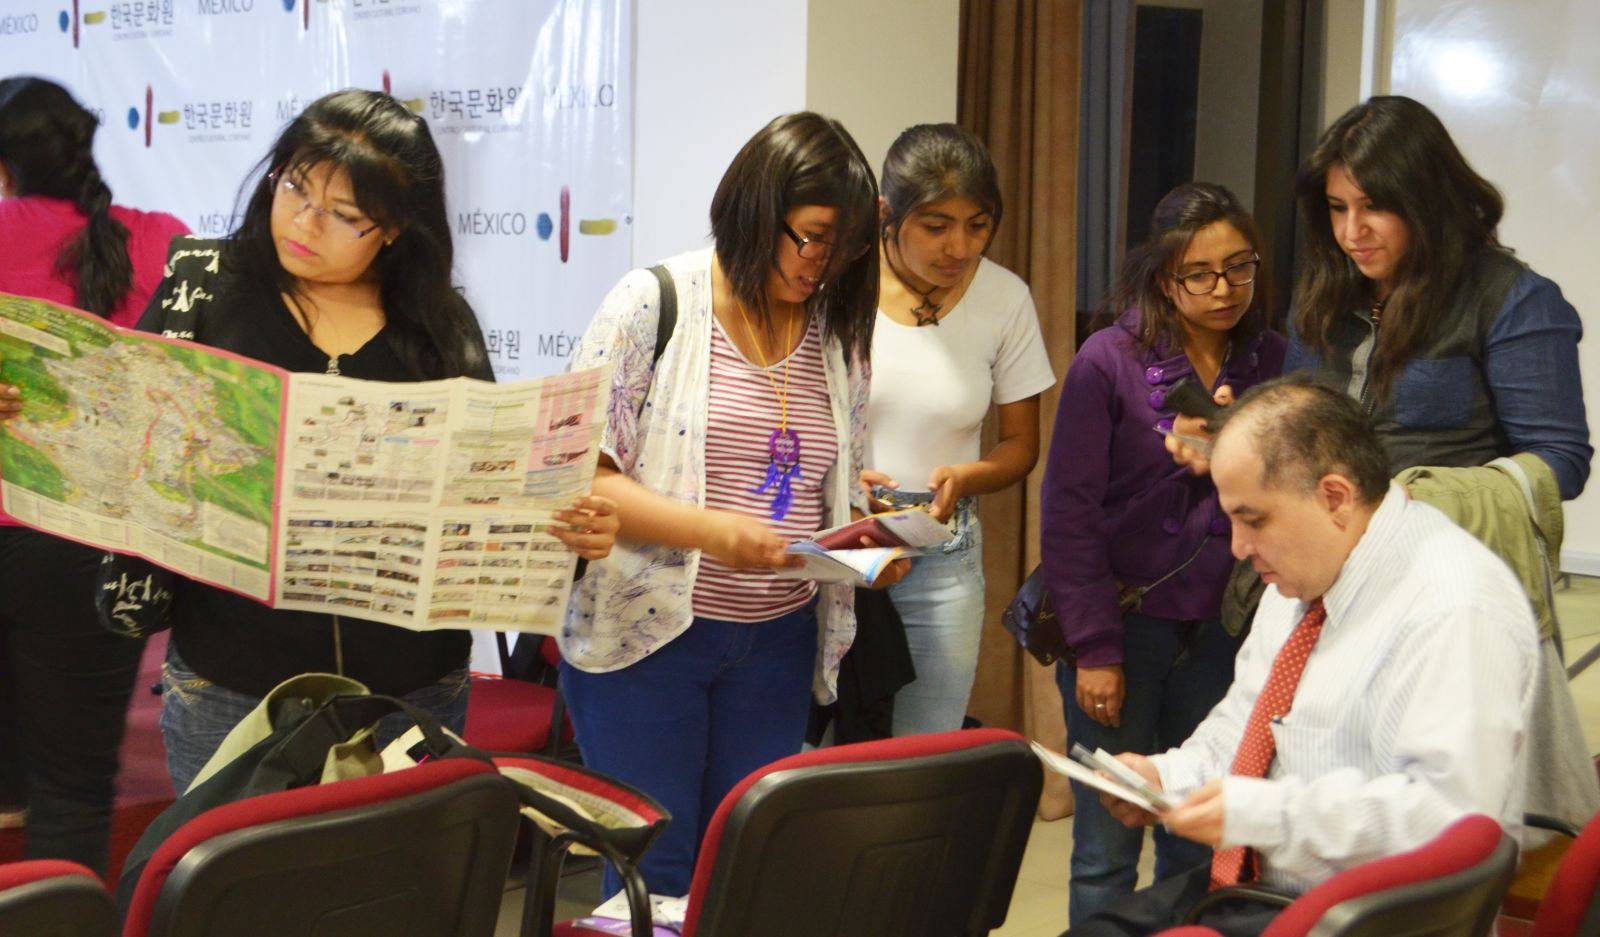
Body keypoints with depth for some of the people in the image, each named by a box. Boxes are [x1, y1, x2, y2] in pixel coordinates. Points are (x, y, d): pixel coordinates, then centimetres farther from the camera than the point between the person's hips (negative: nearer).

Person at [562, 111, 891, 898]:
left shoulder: (839, 334, 8)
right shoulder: (653, 304, -7)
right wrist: (707, 530, -24)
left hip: (778, 642, 5)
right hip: (645, 631, -4)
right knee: (654, 872, 0)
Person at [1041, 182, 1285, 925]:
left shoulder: (1271, 362, 3)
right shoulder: (1109, 361, -7)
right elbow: (1070, 514, -7)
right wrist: (1093, 648, -10)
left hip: (1221, 632, 3)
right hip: (1123, 624, -3)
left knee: (1202, 845, 9)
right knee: (1108, 850, 2)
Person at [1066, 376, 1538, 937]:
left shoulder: (1453, 612, -20)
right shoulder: (1300, 574, 9)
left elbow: (1448, 811, -27)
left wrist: (1261, 812, -26)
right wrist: (1168, 776, 2)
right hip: (1250, 885, 9)